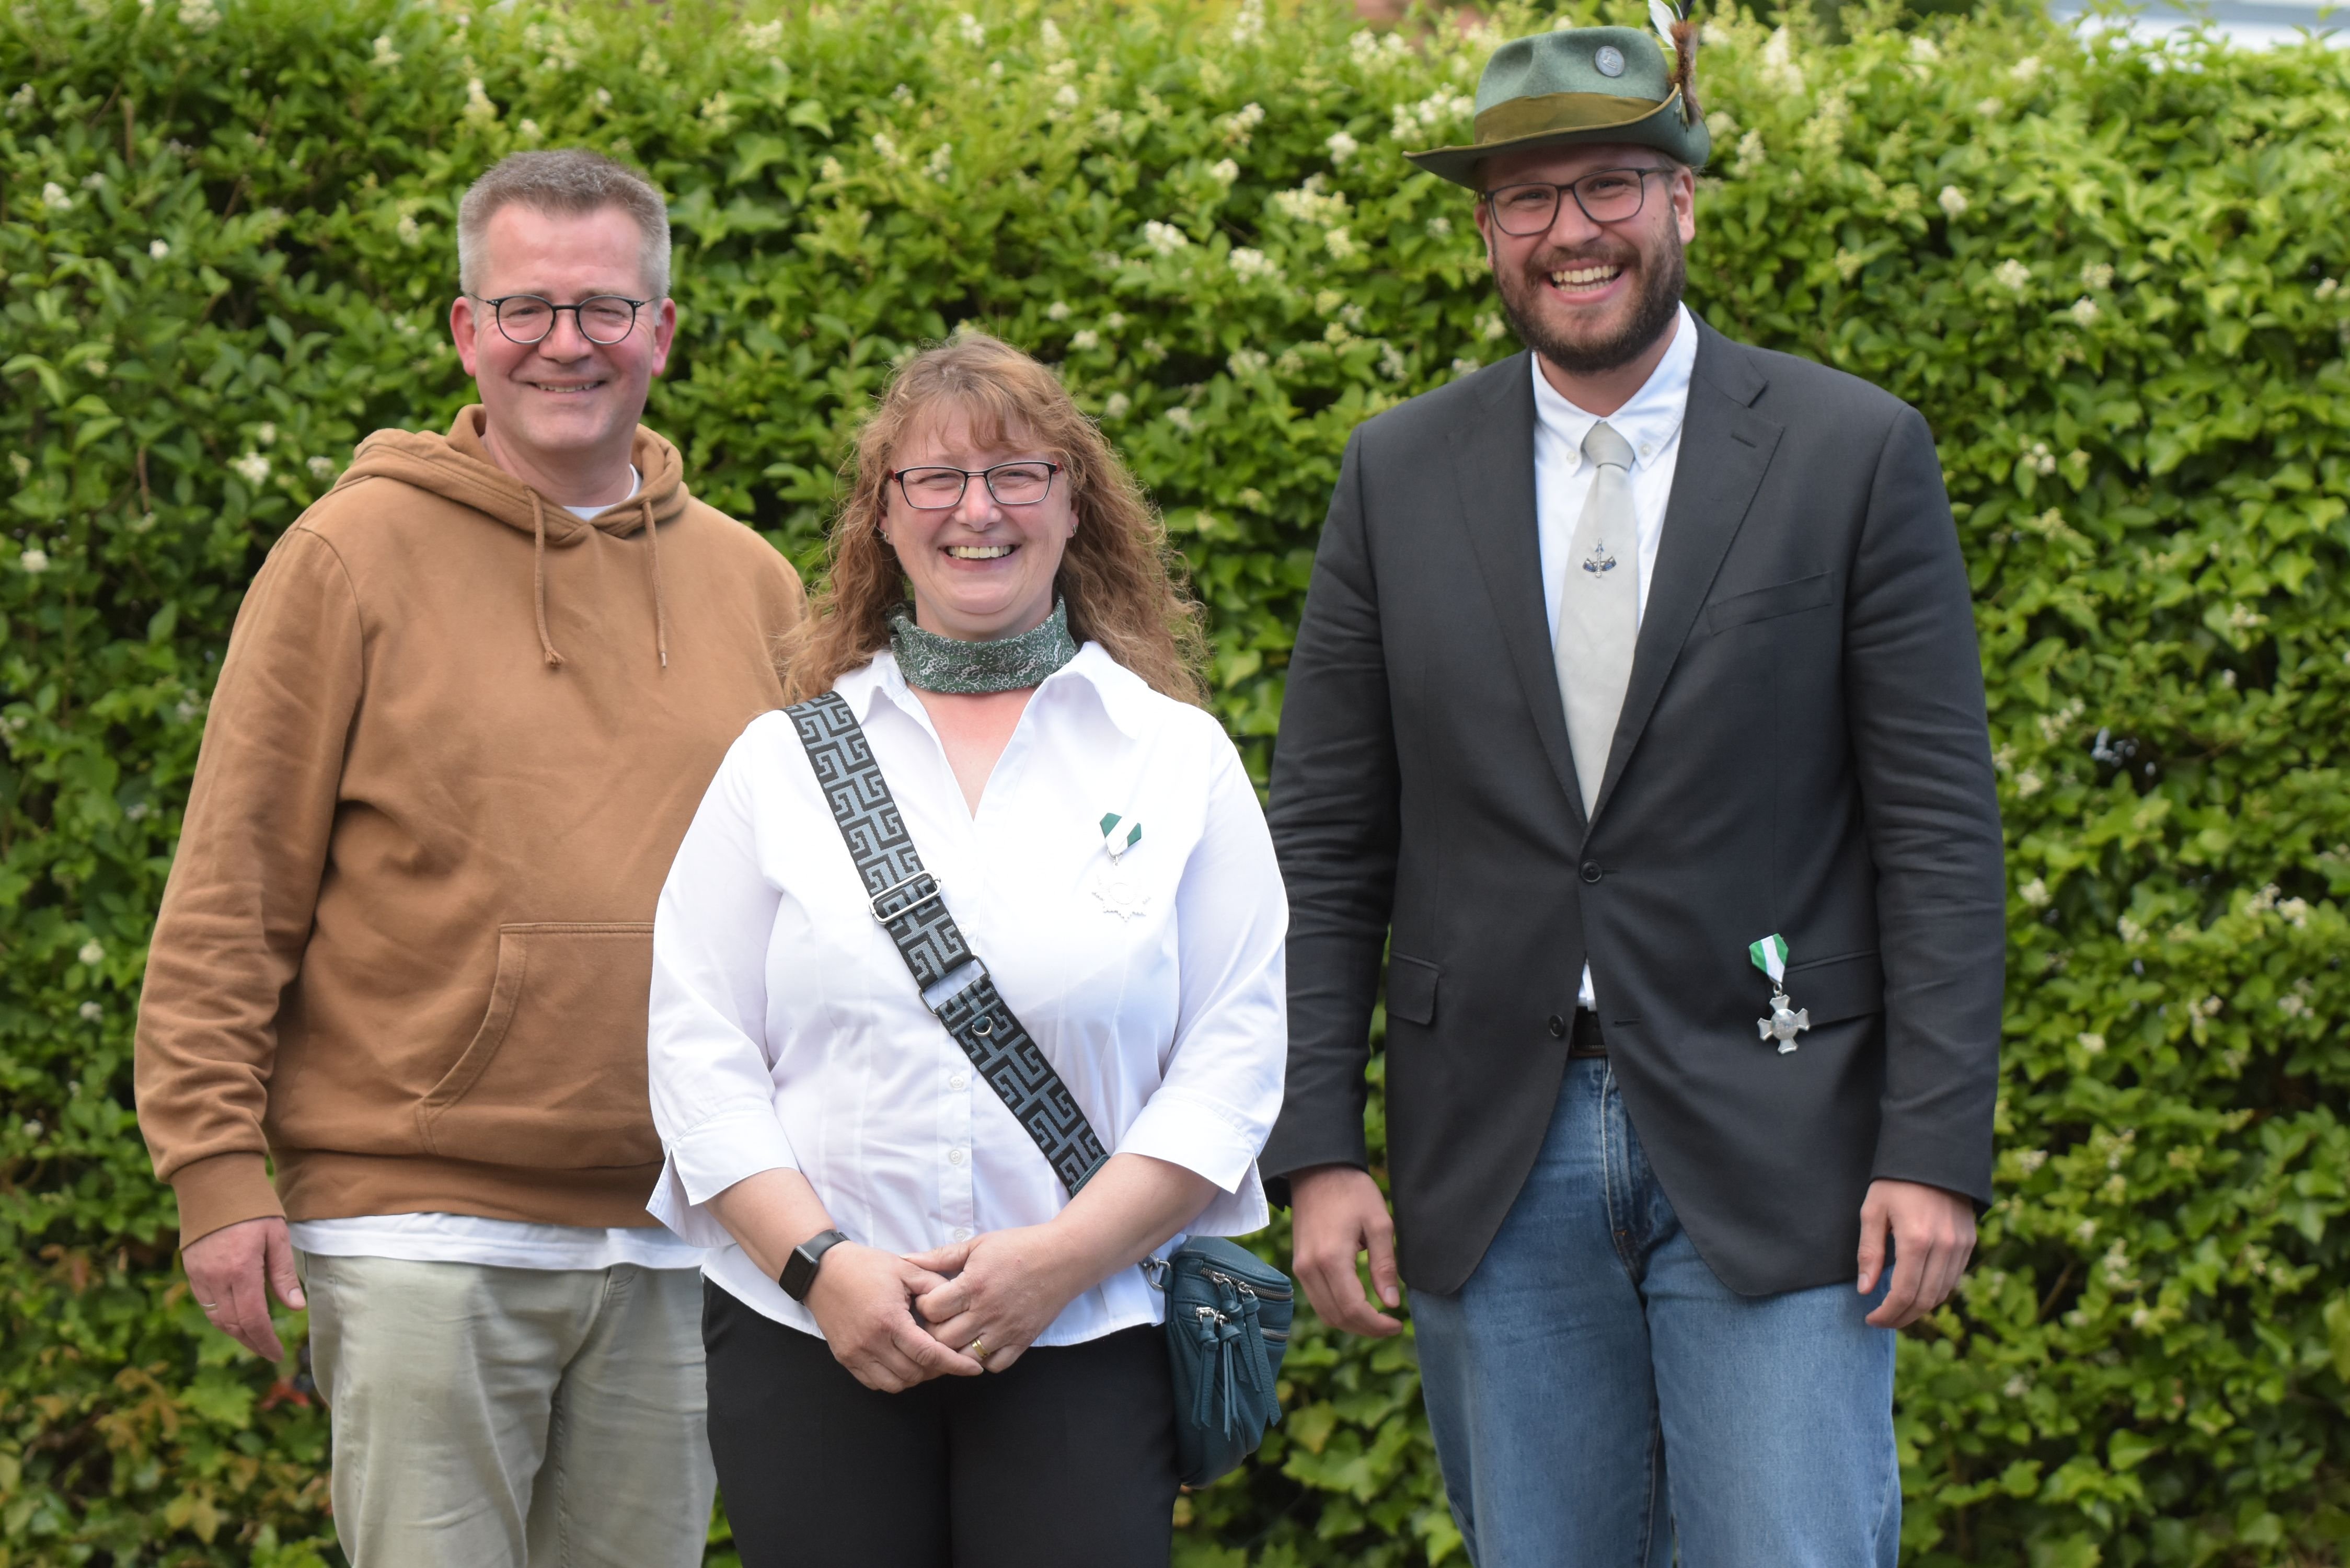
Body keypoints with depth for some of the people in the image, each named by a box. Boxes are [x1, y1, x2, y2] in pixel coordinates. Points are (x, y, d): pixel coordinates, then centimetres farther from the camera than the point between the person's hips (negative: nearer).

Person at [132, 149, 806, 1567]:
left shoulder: (751, 585, 11)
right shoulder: (356, 556, -1)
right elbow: (232, 894, -3)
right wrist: (220, 1169, -8)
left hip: (677, 1253, 4)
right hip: (419, 1233, -4)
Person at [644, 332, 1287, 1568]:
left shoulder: (1180, 760, 8)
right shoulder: (783, 761, 10)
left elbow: (1236, 1057, 1)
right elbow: (697, 1050, 5)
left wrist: (1063, 1257, -10)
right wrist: (820, 1266, -8)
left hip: (1084, 1353, -1)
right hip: (807, 1349, 1)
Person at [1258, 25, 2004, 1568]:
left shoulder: (1854, 452, -1)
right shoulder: (1399, 475, 6)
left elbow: (1940, 828, -3)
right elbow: (1325, 841, 7)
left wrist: (1937, 1150, -9)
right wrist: (1318, 1148, 0)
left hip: (1770, 1152, -2)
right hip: (1495, 1165, 2)